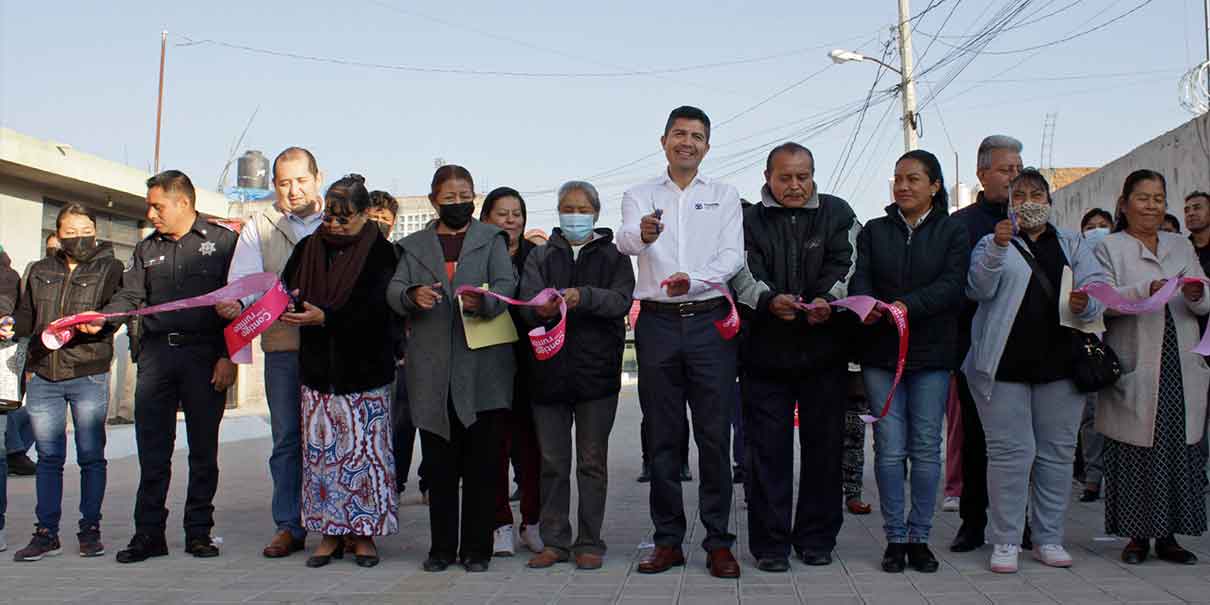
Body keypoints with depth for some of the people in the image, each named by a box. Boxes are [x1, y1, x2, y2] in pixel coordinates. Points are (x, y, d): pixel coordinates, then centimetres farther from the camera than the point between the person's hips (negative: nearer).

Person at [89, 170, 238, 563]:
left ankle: (199, 532, 12)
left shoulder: (222, 241, 3)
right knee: (151, 449, 2)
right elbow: (130, 296, 9)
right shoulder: (147, 249, 17)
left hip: (204, 354, -4)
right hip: (156, 353, 4)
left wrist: (228, 357, -9)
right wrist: (99, 319, -12)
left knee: (203, 449, 4)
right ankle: (149, 533, 9)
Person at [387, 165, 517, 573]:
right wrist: (413, 295, -17)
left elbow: (506, 285, -3)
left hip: (483, 367, -2)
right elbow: (393, 291, 6)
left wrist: (482, 301, -24)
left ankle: (476, 548, 9)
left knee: (482, 463, 0)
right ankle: (442, 547, 15)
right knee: (439, 465, 6)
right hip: (433, 370, 2)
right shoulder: (414, 245, 17)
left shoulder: (491, 239, 11)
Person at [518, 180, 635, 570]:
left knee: (592, 461, 4)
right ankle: (555, 541, 16)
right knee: (552, 461, 7)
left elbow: (621, 300, -8)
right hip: (549, 369, 2)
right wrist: (542, 309, -26)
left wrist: (582, 297, -26)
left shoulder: (613, 256, 9)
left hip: (596, 369, -2)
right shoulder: (541, 256, 14)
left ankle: (590, 542, 12)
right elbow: (527, 303, -2)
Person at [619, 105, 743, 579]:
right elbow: (625, 241, -12)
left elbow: (732, 257, -1)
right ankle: (668, 540, 15)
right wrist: (642, 234, -36)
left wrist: (692, 280, -19)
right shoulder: (639, 196, 9)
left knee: (714, 436, -1)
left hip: (709, 321, 0)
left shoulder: (724, 196, 10)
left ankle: (718, 542, 8)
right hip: (658, 322, 1)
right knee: (662, 437, 5)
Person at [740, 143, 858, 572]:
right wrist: (770, 301, -30)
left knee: (824, 444, 7)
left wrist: (826, 301, -24)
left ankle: (817, 537, 21)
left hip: (825, 349, 1)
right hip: (766, 350, -1)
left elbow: (844, 265, -4)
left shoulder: (837, 214, 8)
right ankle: (770, 541, 10)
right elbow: (746, 275, -9)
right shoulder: (750, 222, 4)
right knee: (768, 448, 1)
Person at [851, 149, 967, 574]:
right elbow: (860, 278, -1)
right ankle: (895, 538, 8)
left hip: (931, 351, -1)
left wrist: (907, 305, -24)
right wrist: (867, 306, -24)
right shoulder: (874, 231, 12)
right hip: (881, 351, 1)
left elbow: (951, 285, -8)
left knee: (926, 448, 2)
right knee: (890, 448, -1)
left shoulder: (952, 232, 6)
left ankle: (919, 536, 12)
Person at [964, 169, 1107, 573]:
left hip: (1060, 363, 3)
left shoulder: (1073, 245, 16)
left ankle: (1049, 539, 18)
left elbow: (1098, 288, 5)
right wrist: (998, 248, -24)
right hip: (1005, 364, -3)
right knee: (1010, 451, -4)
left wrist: (1086, 304, -18)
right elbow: (978, 289, -9)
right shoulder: (992, 244, 9)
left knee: (1057, 451, 7)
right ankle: (1006, 541, 4)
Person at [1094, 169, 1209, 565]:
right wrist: (1146, 290, -25)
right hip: (1134, 369, -4)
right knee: (1135, 451, -3)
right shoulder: (1109, 247, 4)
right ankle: (1138, 535, 8)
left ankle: (1168, 536, 13)